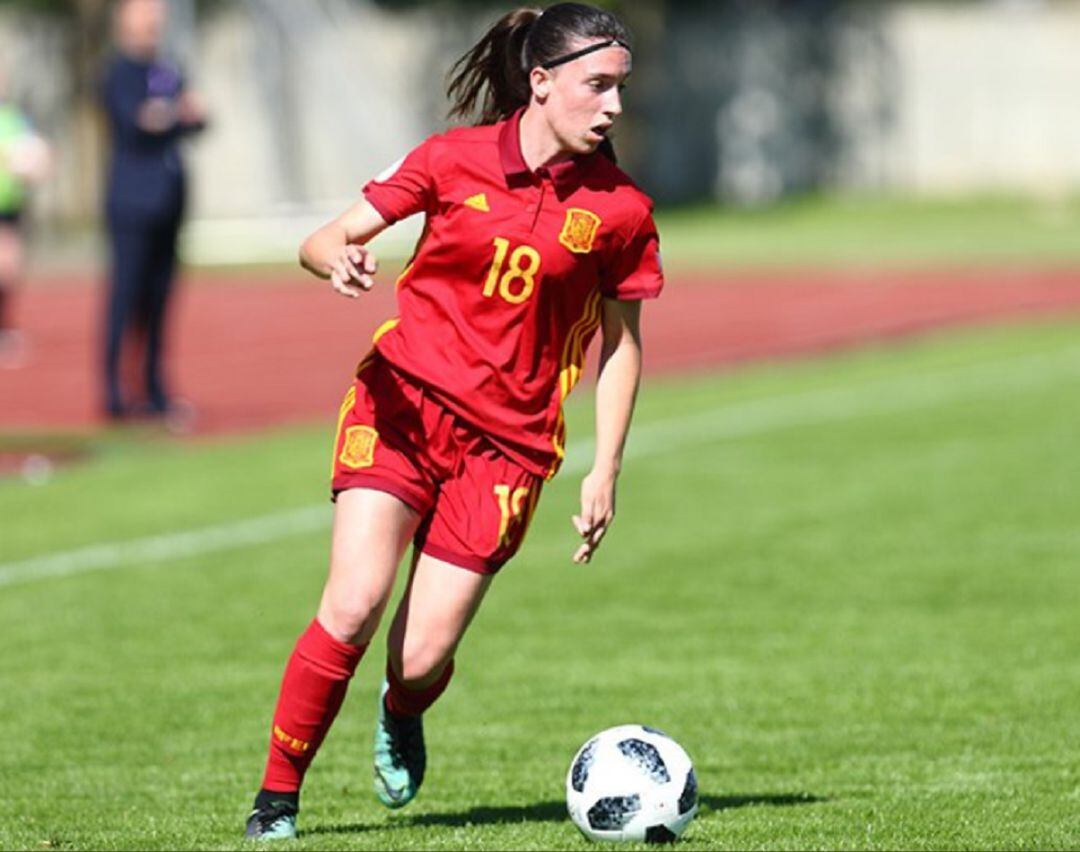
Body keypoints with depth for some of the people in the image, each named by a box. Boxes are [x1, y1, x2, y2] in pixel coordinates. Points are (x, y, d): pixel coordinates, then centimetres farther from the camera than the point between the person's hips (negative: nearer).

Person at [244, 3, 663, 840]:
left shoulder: (620, 210, 0)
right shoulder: (453, 159, -1)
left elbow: (621, 341, 11)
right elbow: (323, 242, 2)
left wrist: (606, 470, 4)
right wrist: (341, 258, -22)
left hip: (507, 441, 1)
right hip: (404, 399, -1)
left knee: (424, 658, -6)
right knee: (354, 604, -19)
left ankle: (401, 717, 33)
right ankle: (277, 794, -2)